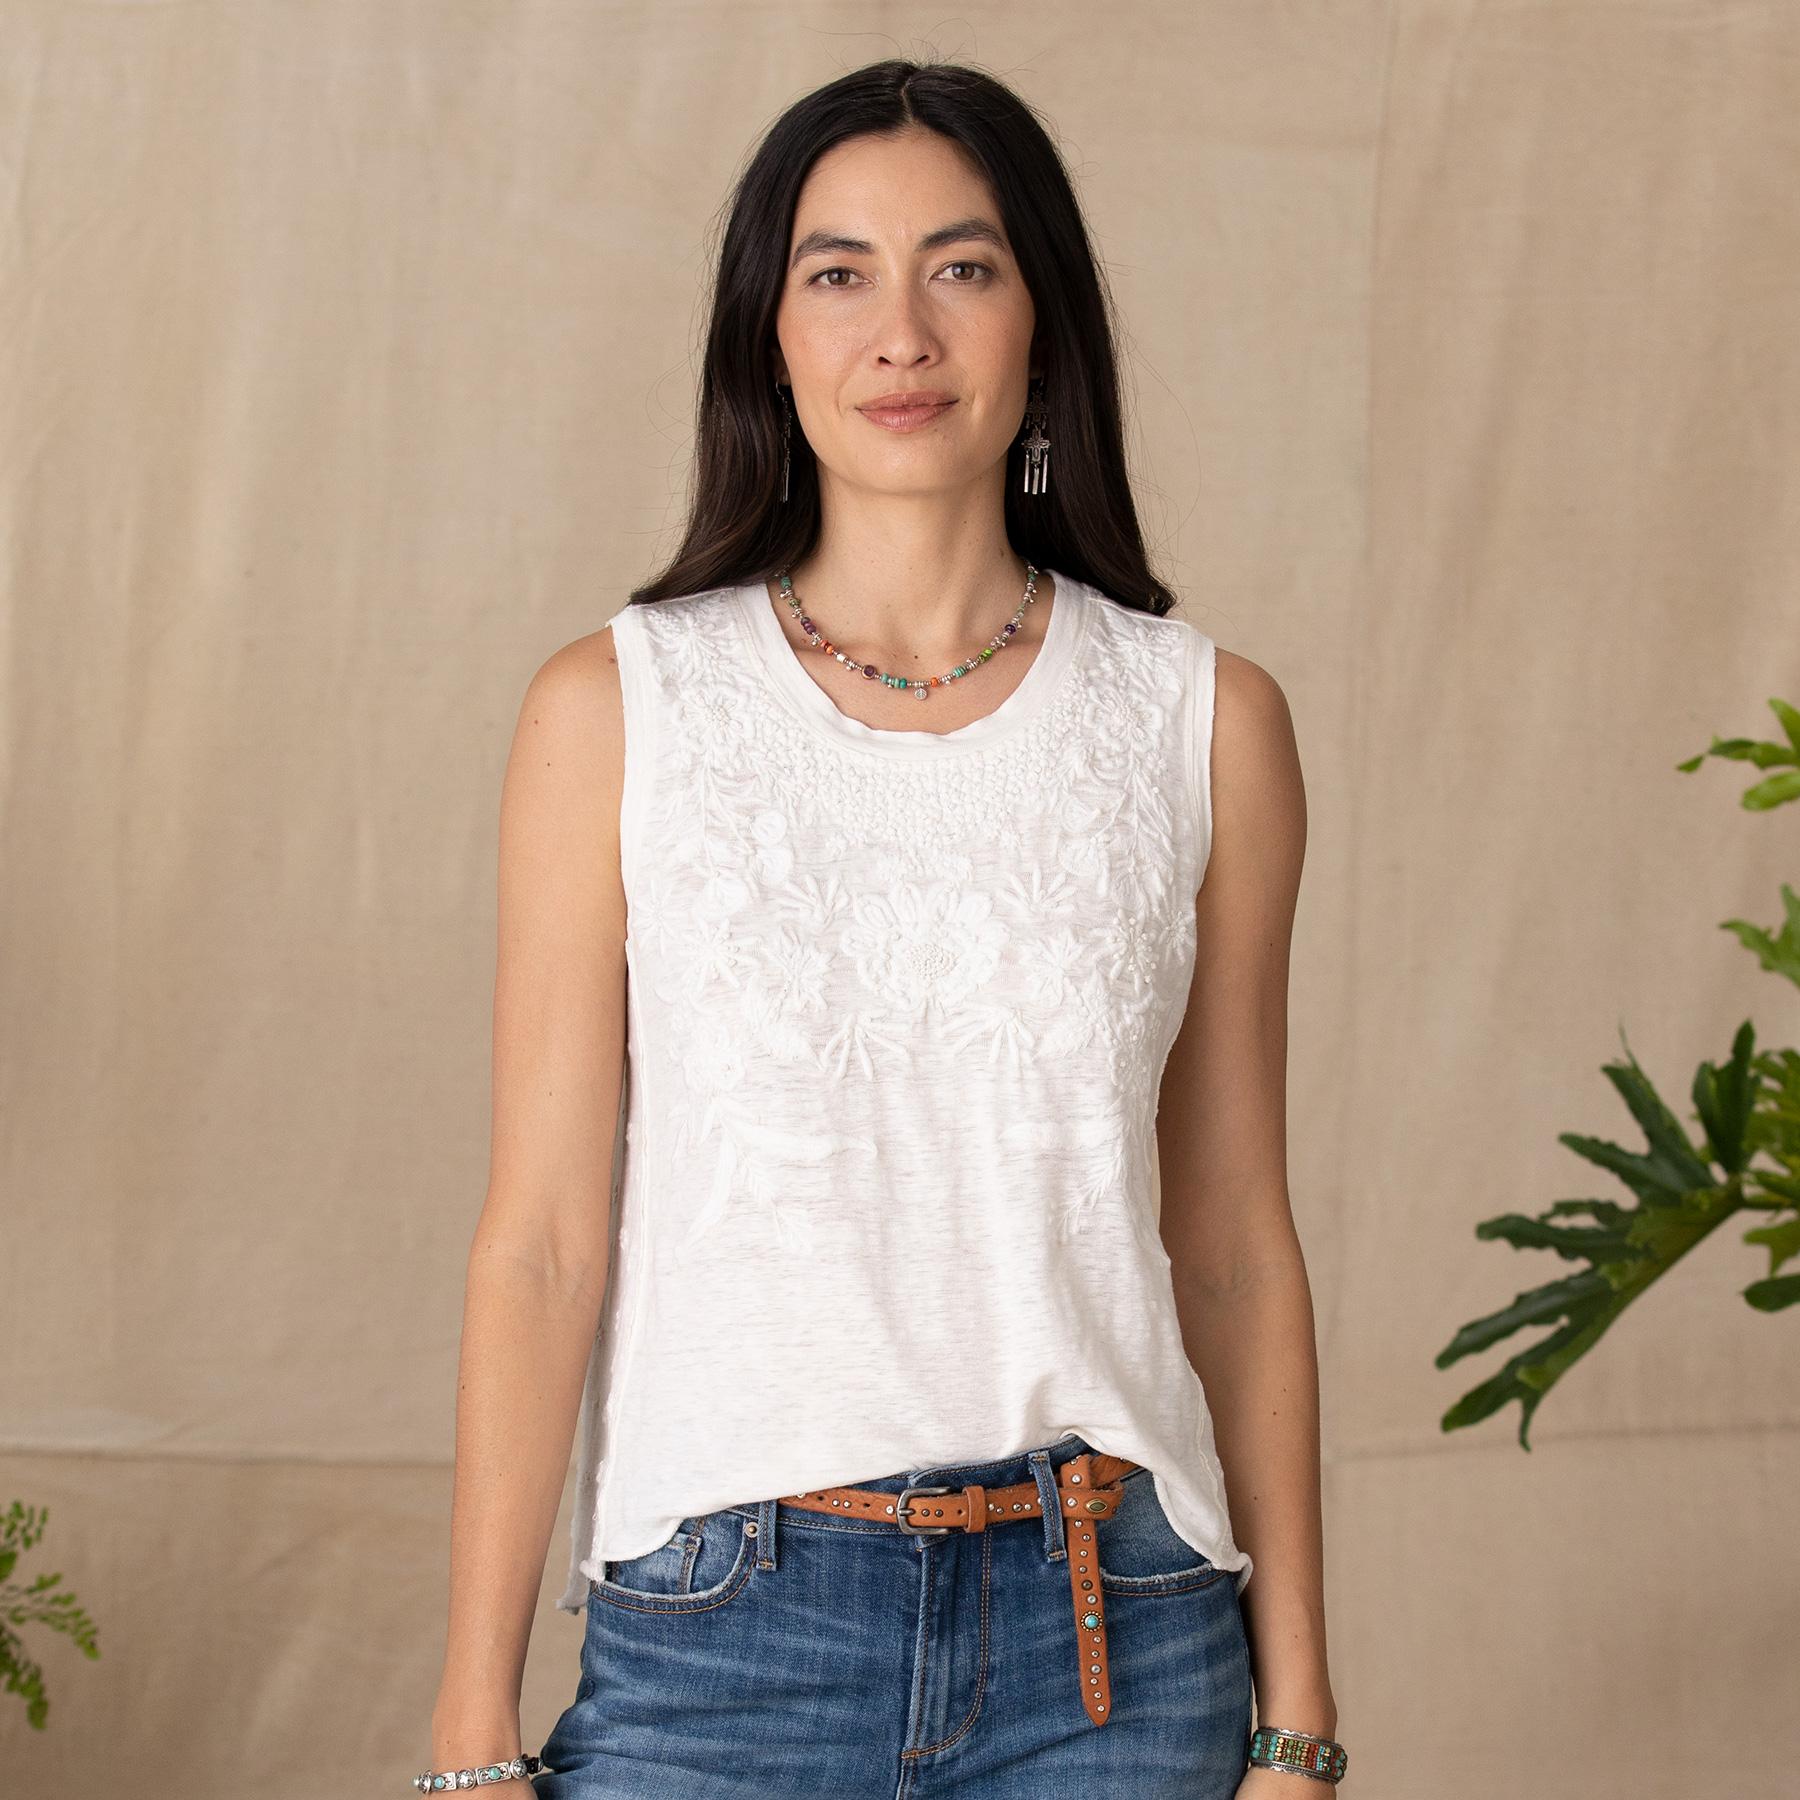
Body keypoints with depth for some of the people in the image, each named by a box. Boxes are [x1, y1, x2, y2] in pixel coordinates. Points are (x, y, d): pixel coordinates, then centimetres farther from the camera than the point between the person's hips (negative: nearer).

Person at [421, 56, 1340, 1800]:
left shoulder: (1202, 722, 3)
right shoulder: (617, 710, -1)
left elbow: (1235, 1248, 5)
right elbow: (540, 1239, -2)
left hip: (1115, 1649, 1)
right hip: (722, 1636, -1)